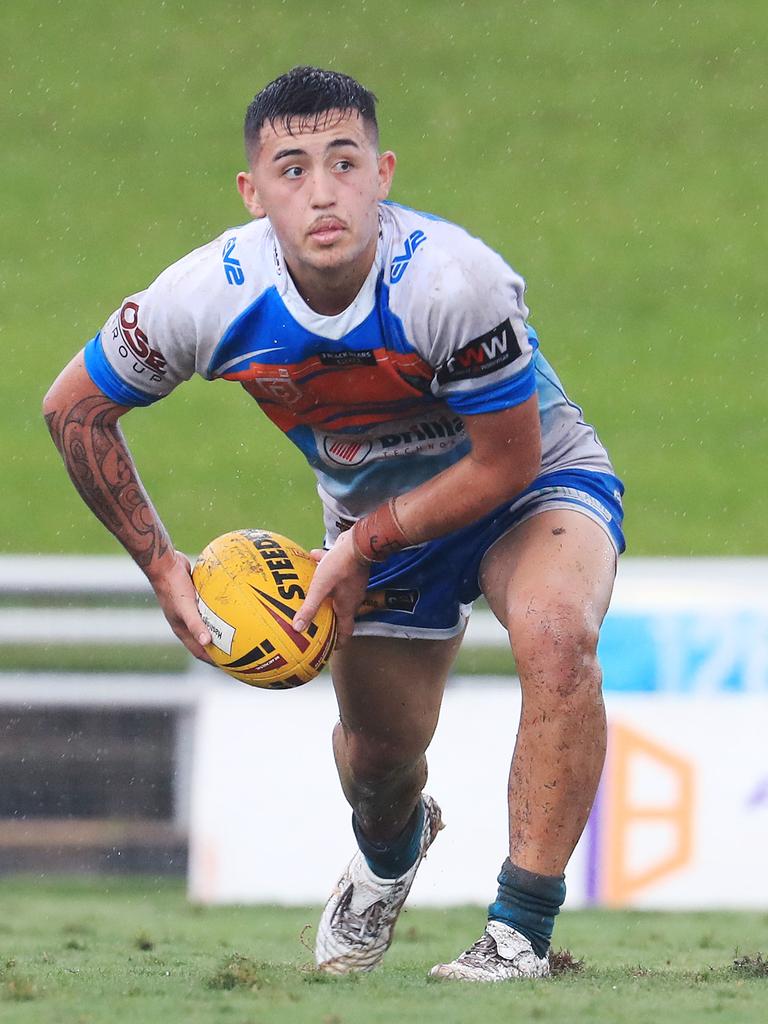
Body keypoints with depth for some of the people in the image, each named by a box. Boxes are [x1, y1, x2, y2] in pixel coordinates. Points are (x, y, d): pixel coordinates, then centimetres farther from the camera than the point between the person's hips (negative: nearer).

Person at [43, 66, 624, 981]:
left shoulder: (451, 280, -36)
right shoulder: (209, 298, -25)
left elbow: (506, 462, -24)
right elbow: (73, 407, -7)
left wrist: (364, 546, -24)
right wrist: (161, 567, -6)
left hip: (534, 488, -4)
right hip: (374, 512, 4)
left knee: (553, 632, -34)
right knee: (377, 755, 12)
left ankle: (520, 934, -26)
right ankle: (390, 852, 53)